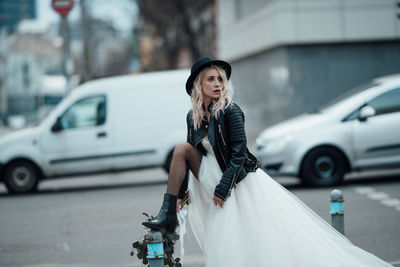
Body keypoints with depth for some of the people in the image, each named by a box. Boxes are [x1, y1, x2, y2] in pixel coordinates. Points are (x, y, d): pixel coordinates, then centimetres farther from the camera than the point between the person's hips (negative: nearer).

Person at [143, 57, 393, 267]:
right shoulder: (193, 116, 3)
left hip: (245, 184, -6)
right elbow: (194, 153, 11)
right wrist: (180, 193, 6)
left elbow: (238, 154, -17)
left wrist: (222, 188, -19)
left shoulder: (230, 111, -16)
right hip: (218, 186, 6)